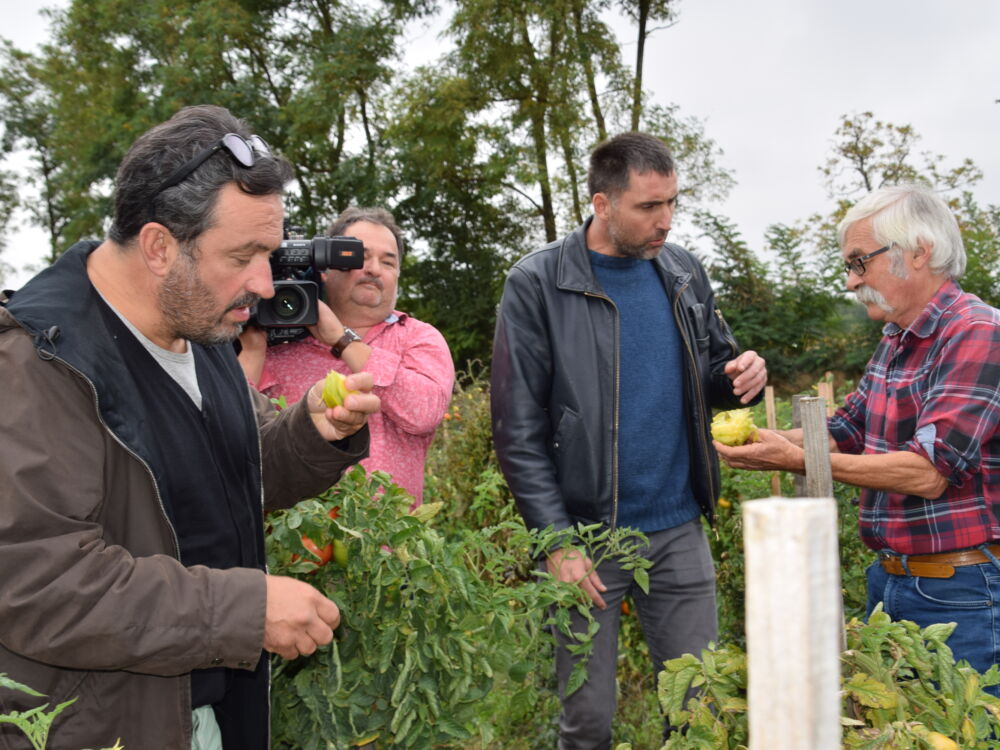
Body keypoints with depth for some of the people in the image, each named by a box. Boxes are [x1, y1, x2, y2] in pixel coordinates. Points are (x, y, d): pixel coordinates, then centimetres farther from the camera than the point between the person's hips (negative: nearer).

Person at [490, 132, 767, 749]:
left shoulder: (684, 273, 5)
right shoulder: (537, 285, -9)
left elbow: (711, 371, 18)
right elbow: (518, 429, -9)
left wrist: (740, 378, -7)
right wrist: (556, 540, -14)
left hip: (679, 530, 4)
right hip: (585, 535, -4)